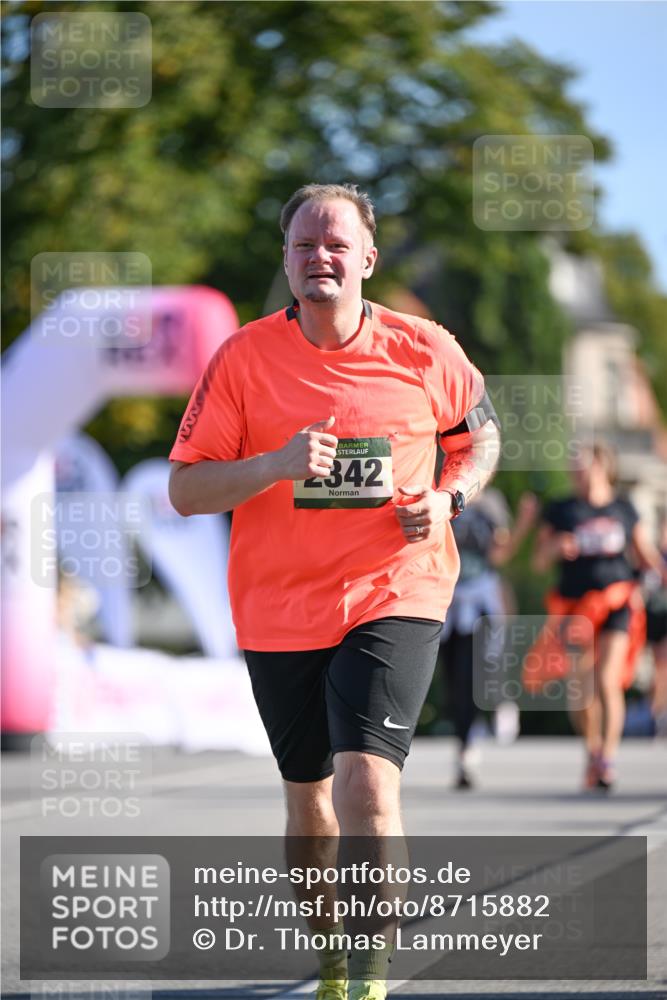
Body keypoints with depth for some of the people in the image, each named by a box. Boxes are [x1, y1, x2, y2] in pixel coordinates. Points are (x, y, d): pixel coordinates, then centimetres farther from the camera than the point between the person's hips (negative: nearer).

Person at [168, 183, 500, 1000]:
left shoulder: (424, 351, -1)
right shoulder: (243, 358, -4)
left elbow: (481, 433, 17)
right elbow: (185, 489, -5)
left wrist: (451, 497, -3)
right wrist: (278, 465, -21)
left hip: (395, 597, -2)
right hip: (279, 610, 2)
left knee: (366, 783, -20)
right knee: (307, 797, 15)